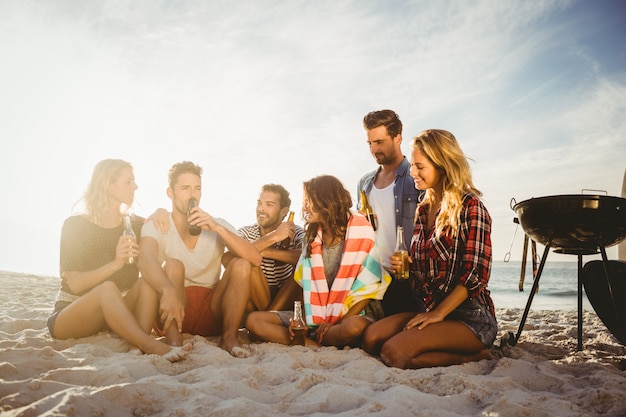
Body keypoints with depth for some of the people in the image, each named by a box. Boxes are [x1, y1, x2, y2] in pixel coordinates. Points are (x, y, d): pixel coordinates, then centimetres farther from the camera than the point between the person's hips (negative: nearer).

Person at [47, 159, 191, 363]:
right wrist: (115, 264, -30)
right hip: (69, 317, -4)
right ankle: (153, 347, -47)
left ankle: (142, 347, -41)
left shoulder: (136, 224, 6)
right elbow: (75, 284, -16)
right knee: (108, 288, -35)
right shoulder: (75, 225, -8)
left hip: (117, 314, 4)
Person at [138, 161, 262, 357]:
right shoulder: (156, 226, -6)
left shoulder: (218, 225, 0)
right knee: (173, 265, -26)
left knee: (241, 264, -19)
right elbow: (146, 259, -31)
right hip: (174, 307, -2)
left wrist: (218, 228, -27)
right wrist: (169, 291, -53)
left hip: (212, 312, 2)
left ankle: (230, 338, -19)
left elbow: (255, 259, -15)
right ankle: (173, 341, -33)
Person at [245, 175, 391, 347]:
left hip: (350, 315, -5)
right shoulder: (312, 235, 9)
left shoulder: (360, 232, -8)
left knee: (354, 327, -41)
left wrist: (339, 323, -16)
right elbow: (304, 284, 9)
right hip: (315, 315, 5)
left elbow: (368, 288, -8)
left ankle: (309, 340, -14)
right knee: (254, 320, -11)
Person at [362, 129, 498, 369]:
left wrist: (438, 313, -18)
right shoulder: (424, 209, 13)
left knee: (394, 353, -24)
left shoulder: (469, 205, -10)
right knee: (371, 338, -13)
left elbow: (477, 273, -16)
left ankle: (473, 357, -3)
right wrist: (405, 267, 0)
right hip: (432, 311, 8)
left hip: (471, 317, -7)